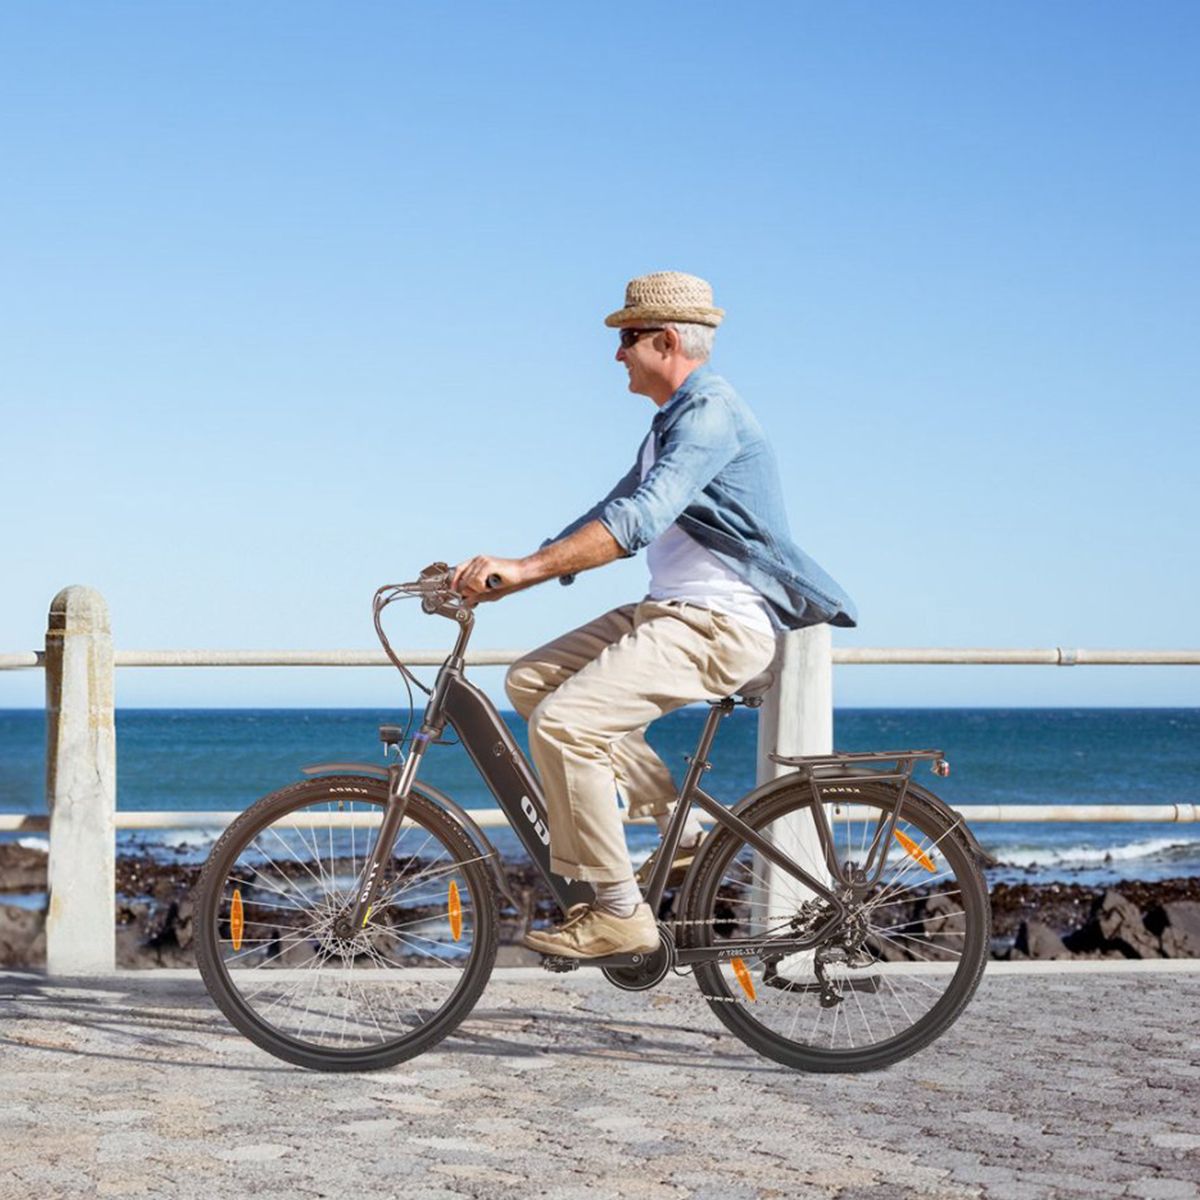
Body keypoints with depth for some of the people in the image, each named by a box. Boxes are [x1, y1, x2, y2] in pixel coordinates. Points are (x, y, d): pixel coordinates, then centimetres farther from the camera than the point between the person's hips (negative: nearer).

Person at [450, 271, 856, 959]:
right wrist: (505, 580, 11)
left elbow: (638, 520, -29)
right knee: (532, 680, 5)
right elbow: (611, 514, 21)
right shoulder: (671, 424, 20)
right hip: (673, 612, 11)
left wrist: (522, 568, -34)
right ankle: (680, 826, 9)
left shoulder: (710, 413, -14)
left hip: (719, 624, -11)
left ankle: (620, 913, -13)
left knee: (564, 722, -22)